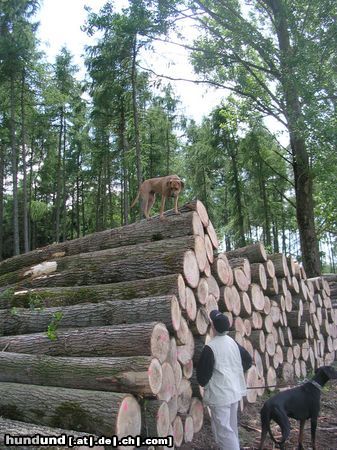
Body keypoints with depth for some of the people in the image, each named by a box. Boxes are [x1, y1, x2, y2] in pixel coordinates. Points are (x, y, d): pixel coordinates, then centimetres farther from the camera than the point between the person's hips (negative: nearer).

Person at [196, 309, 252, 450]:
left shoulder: (210, 347, -21)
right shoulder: (233, 343, 0)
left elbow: (203, 371, -14)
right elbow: (248, 361, 12)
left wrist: (203, 383, 7)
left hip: (219, 394, -7)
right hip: (234, 391, 8)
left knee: (223, 430, 2)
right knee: (231, 427, 22)